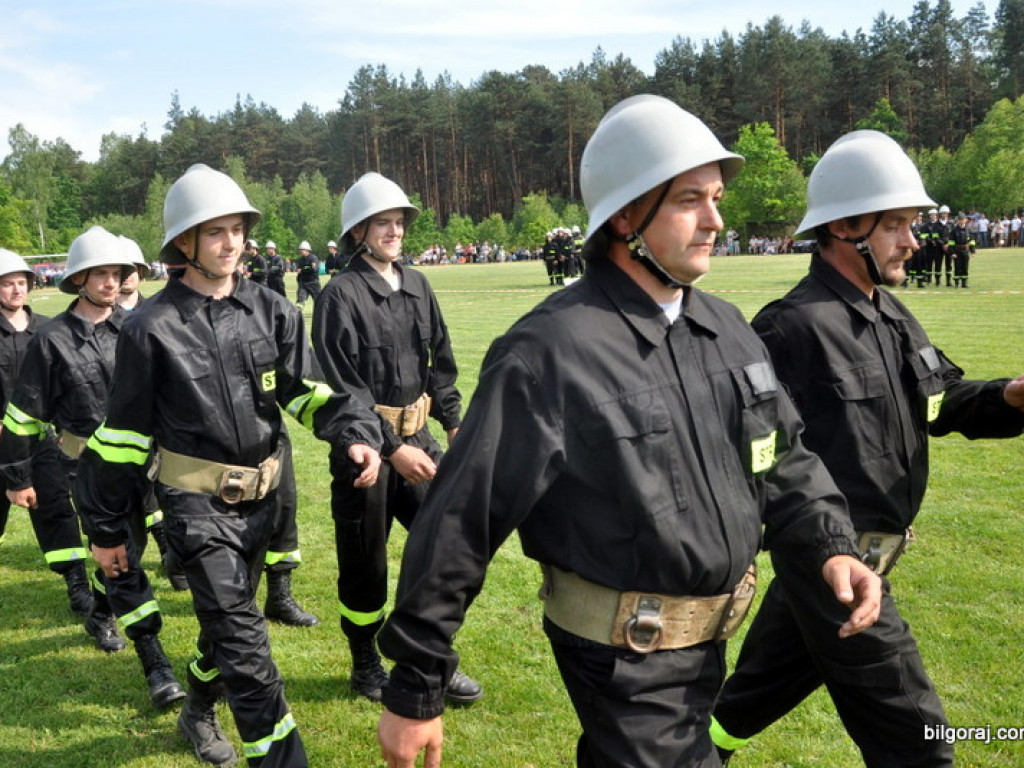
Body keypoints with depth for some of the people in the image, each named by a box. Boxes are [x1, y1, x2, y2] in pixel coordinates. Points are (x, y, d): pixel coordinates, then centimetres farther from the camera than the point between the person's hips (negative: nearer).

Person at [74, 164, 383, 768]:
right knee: (244, 639, -8)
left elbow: (308, 389, 0)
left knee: (228, 621, 22)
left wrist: (356, 433, -21)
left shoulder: (271, 311, 0)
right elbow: (126, 432, -3)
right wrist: (105, 528, 2)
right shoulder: (153, 327, -9)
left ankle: (200, 712, 48)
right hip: (197, 503, -4)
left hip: (261, 496, 5)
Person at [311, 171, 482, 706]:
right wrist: (391, 448, -19)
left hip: (416, 435, 6)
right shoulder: (340, 295, -12)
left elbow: (440, 361, 15)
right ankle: (366, 666, 28)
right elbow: (343, 387, -16)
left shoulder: (416, 285, 8)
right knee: (365, 561, 8)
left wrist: (454, 423, 5)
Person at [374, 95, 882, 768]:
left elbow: (784, 456, 12)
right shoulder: (551, 350, -22)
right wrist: (416, 690, -15)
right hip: (624, 654, -7)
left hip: (711, 637, 8)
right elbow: (462, 521, -20)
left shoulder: (728, 328, 1)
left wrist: (829, 546, -7)